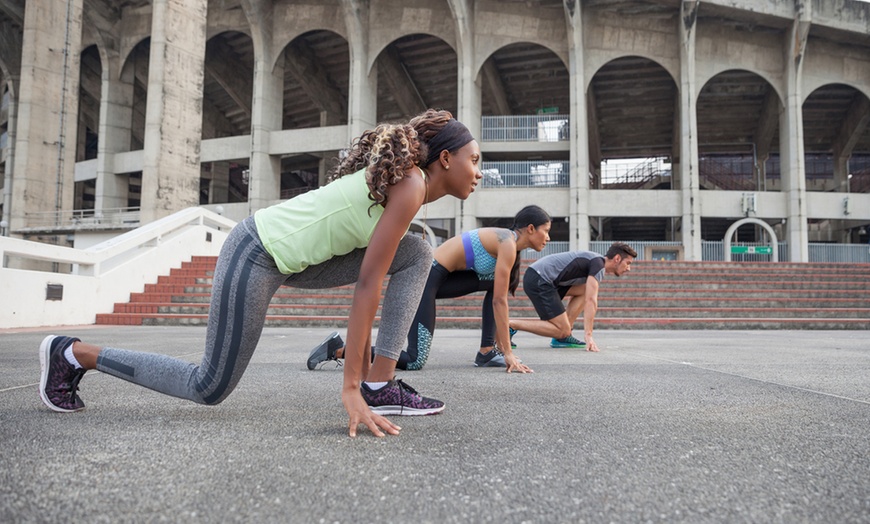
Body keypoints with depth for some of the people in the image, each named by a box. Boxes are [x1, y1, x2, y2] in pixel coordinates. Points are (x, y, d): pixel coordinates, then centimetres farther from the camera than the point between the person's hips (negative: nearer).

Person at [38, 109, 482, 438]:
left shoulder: (402, 179, 11)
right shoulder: (411, 186, -18)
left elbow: (365, 284, 13)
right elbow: (369, 287, -23)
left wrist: (364, 367, 14)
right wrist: (350, 386, -22)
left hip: (292, 255, 9)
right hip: (256, 254, -9)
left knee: (417, 254, 2)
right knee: (210, 388, 1)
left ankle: (381, 386, 0)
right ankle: (72, 354, 17)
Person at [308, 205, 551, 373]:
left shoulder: (506, 242, 17)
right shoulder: (508, 245, -11)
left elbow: (497, 299, 20)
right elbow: (500, 302, -13)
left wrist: (500, 345, 21)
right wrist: (508, 352, -9)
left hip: (438, 277, 10)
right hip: (426, 277, -10)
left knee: (497, 282, 14)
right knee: (414, 361, -12)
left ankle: (487, 353, 12)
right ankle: (338, 349, -7)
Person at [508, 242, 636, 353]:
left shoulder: (593, 261, 22)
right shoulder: (598, 264, -8)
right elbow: (590, 301, -18)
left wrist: (569, 327, 28)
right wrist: (588, 335, -20)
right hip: (538, 280, -10)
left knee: (584, 291, 11)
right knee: (562, 330, -7)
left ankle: (563, 337, 6)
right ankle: (510, 325, -11)